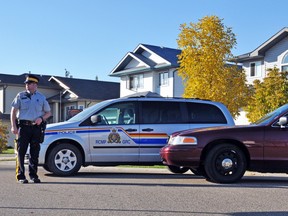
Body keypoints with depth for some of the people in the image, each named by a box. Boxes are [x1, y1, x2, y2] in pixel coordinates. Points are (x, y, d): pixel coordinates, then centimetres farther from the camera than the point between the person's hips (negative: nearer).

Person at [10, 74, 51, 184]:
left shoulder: (41, 97, 11)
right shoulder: (21, 96, 7)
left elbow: (48, 112, 16)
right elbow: (13, 111, 5)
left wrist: (41, 118, -5)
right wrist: (13, 126, -6)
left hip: (36, 127, 2)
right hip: (23, 126, -2)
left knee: (35, 152, 5)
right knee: (21, 151, -4)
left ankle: (33, 175, 13)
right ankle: (20, 176, 1)